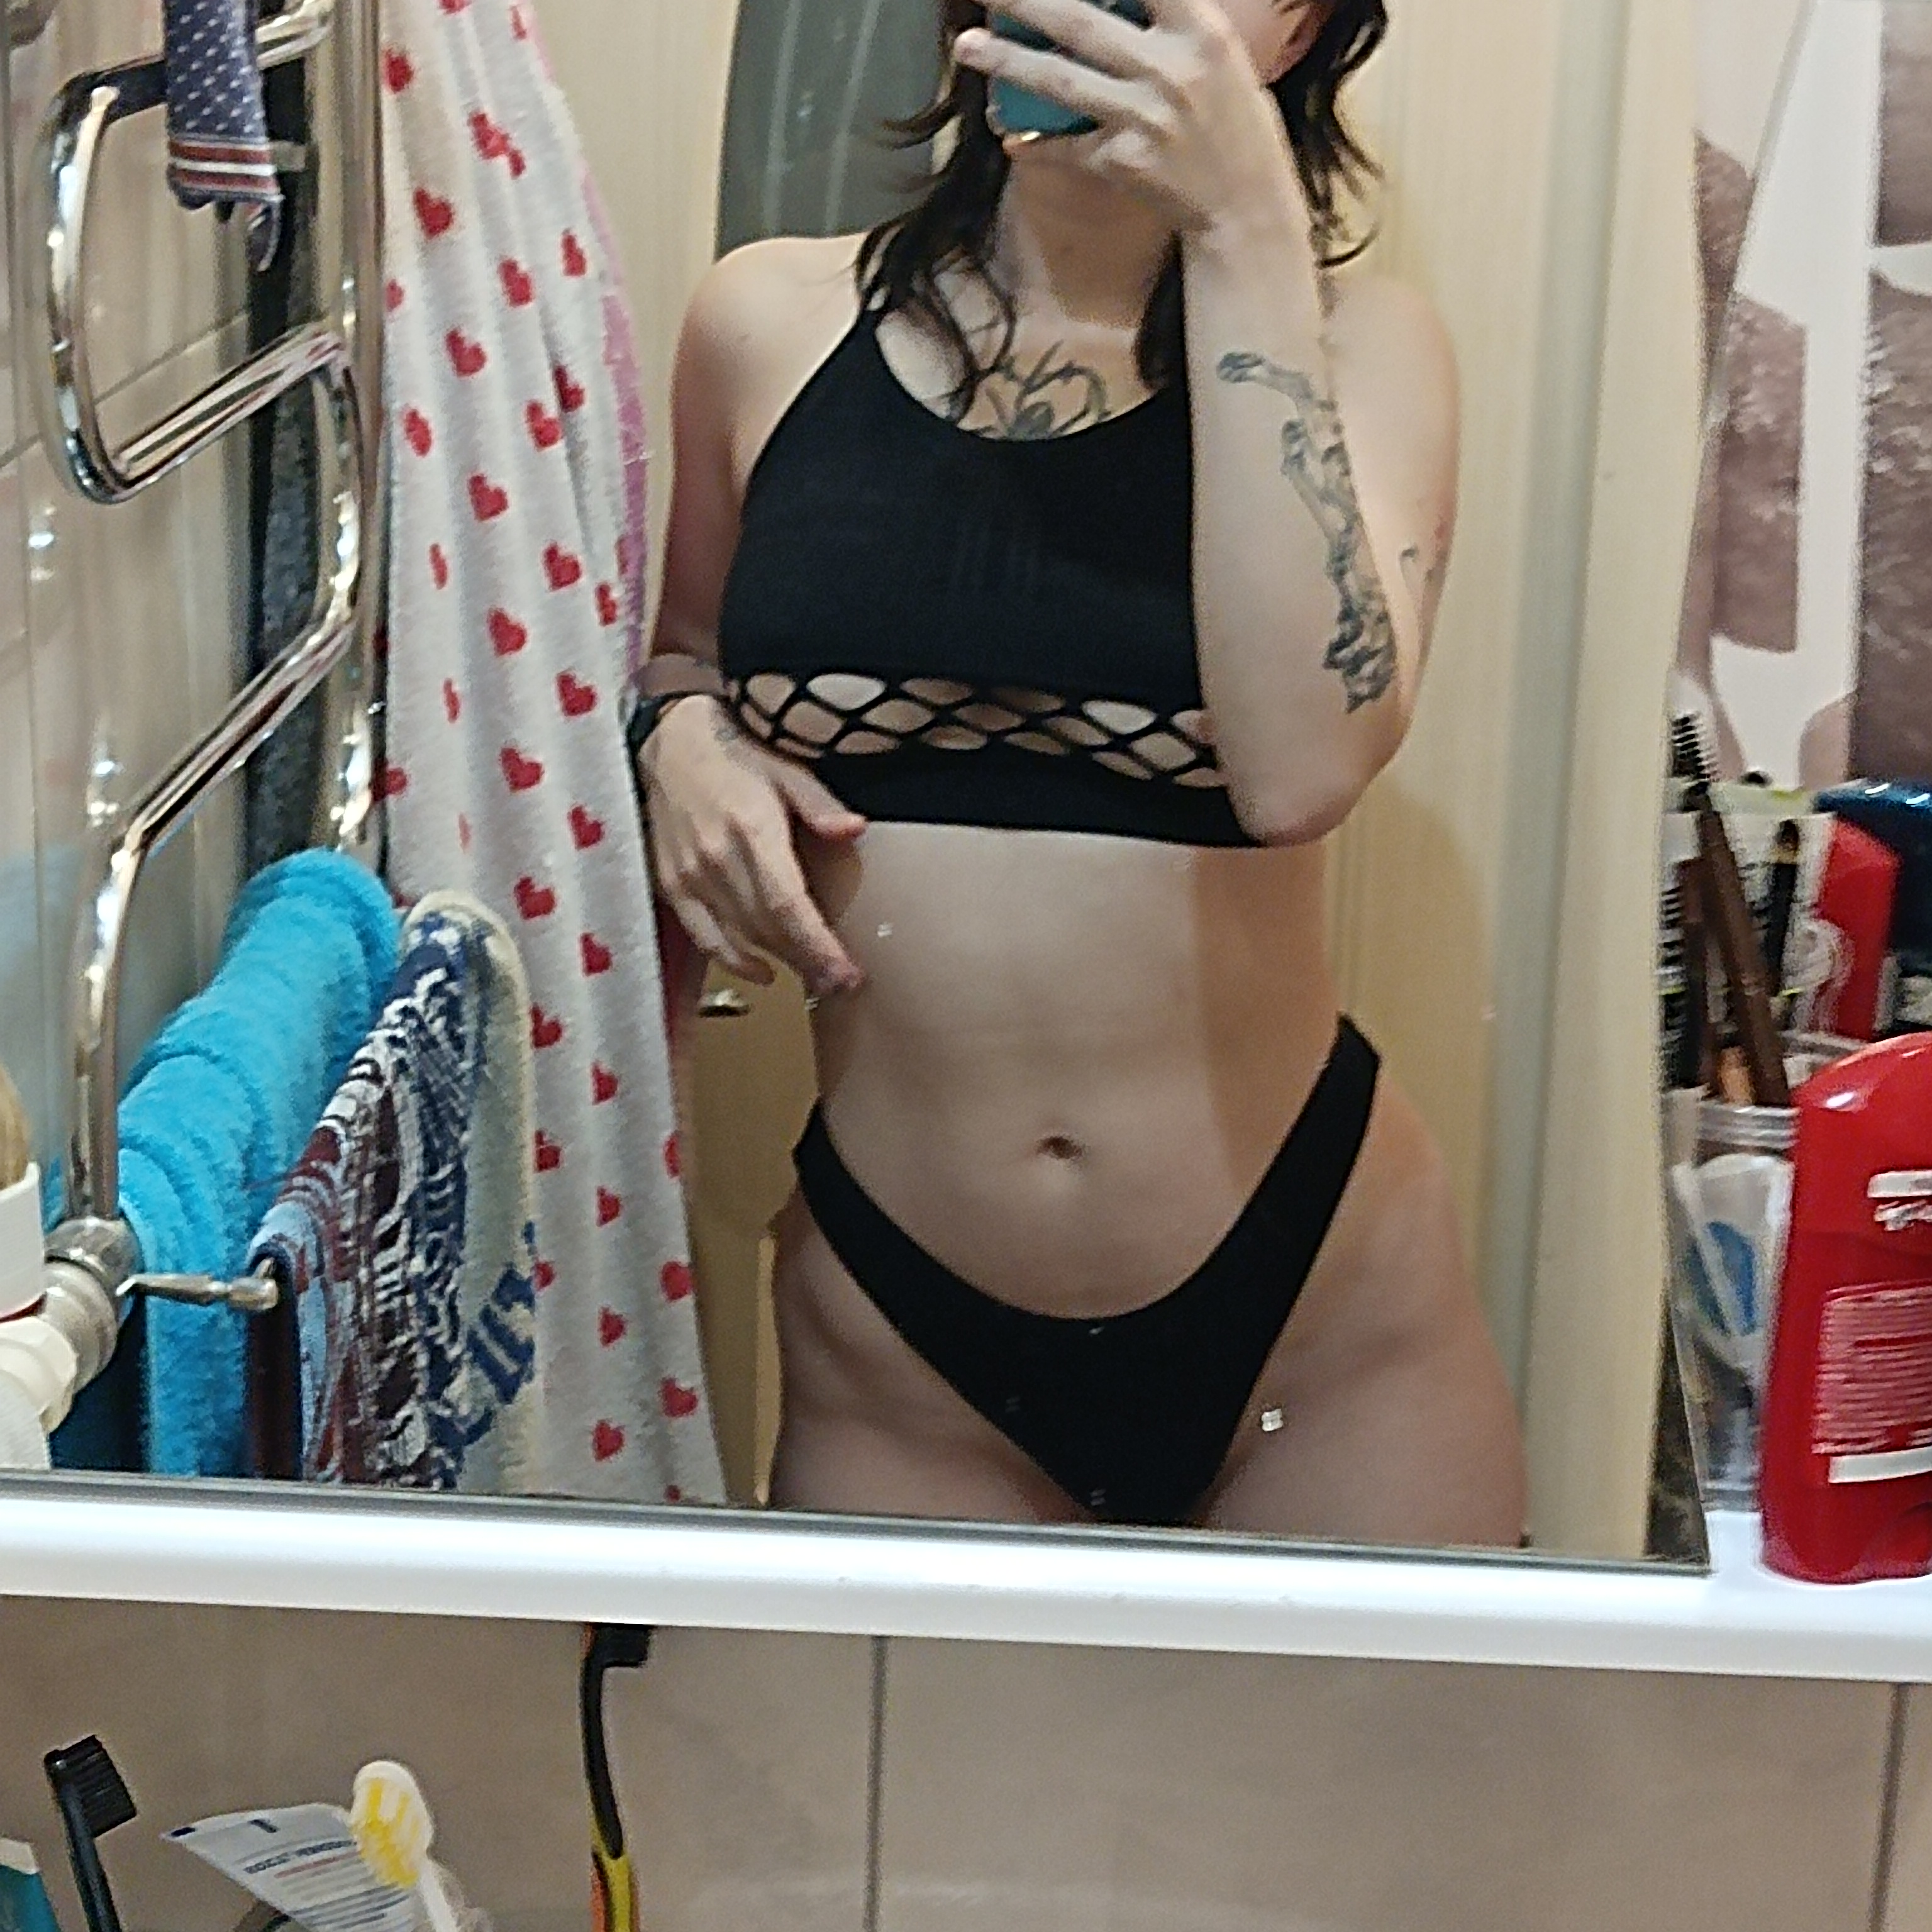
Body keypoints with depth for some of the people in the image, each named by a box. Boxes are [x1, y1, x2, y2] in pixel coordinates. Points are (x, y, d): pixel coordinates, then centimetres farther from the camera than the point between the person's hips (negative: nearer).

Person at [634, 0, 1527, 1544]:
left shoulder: (1347, 348, -4)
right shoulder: (773, 326, 1)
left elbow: (1302, 768, -23)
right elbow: (686, 649, 19)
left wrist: (1247, 233, -23)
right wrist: (682, 737, -5)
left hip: (1315, 1301, -1)